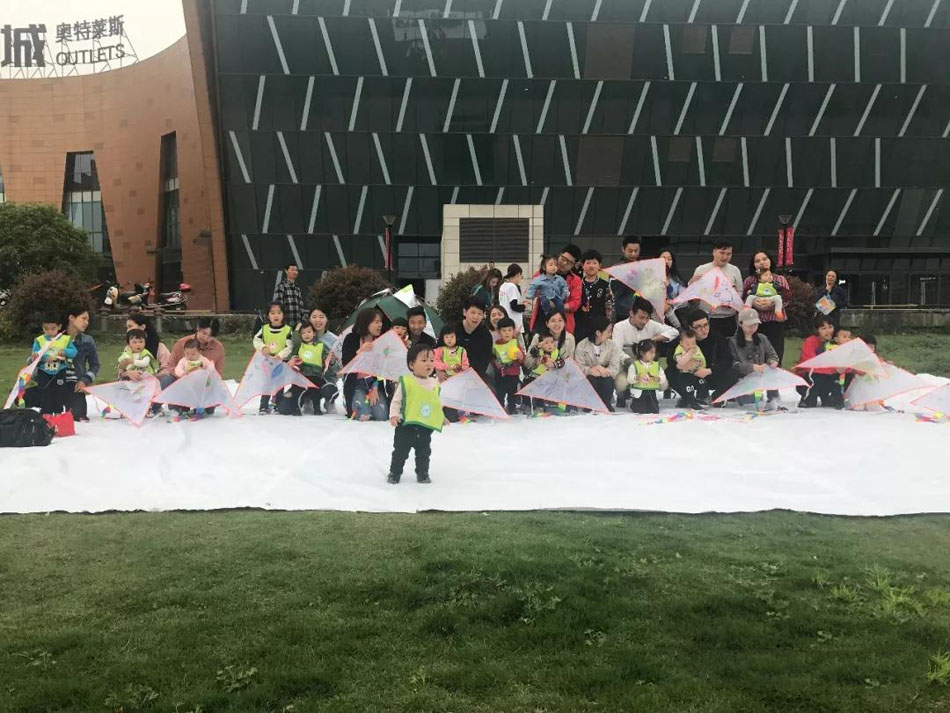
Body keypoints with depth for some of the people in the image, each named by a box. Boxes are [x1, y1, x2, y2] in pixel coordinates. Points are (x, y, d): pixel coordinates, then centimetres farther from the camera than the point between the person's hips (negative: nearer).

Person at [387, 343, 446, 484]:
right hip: (406, 425, -4)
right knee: (400, 451, 7)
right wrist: (394, 415, -19)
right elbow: (396, 401, -8)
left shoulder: (434, 383, 4)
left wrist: (442, 417, 16)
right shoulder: (406, 382, -12)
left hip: (426, 427, 4)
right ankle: (394, 473, 23)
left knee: (424, 453, 15)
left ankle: (423, 473, 31)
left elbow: (437, 403, 17)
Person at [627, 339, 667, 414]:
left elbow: (664, 379, 5)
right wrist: (637, 378, -27)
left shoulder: (657, 365, 10)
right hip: (639, 394, -3)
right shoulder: (634, 365, -2)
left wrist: (659, 379, -17)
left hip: (652, 393, 3)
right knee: (640, 412, -11)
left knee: (655, 412, -9)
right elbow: (629, 380, -8)